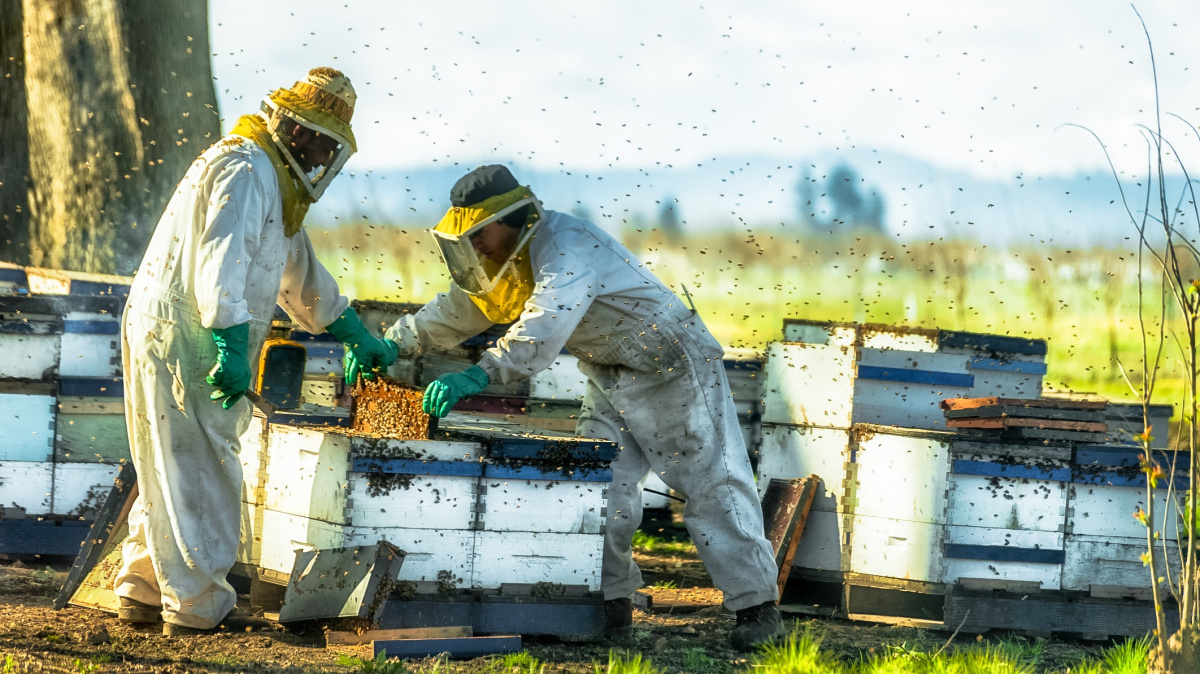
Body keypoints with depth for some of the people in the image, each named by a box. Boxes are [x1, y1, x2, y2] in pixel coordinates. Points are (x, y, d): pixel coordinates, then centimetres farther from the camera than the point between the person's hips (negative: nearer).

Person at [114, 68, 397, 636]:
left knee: (173, 472, 16)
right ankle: (197, 607, -4)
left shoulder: (276, 183, 22)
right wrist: (231, 346, -32)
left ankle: (144, 592, 23)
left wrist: (356, 336, 34)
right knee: (199, 474, -7)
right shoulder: (246, 171, -13)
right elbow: (221, 260, -26)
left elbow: (300, 273, 33)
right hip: (183, 338, -11)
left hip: (170, 338, 11)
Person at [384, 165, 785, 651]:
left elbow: (545, 327, -45)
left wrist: (481, 375, -54)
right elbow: (454, 312, 12)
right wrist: (391, 345, -1)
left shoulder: (565, 247, -30)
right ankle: (611, 604, 6)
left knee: (711, 484, -6)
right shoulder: (506, 260, 1)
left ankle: (757, 606, -5)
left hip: (673, 368, -9)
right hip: (610, 380, 9)